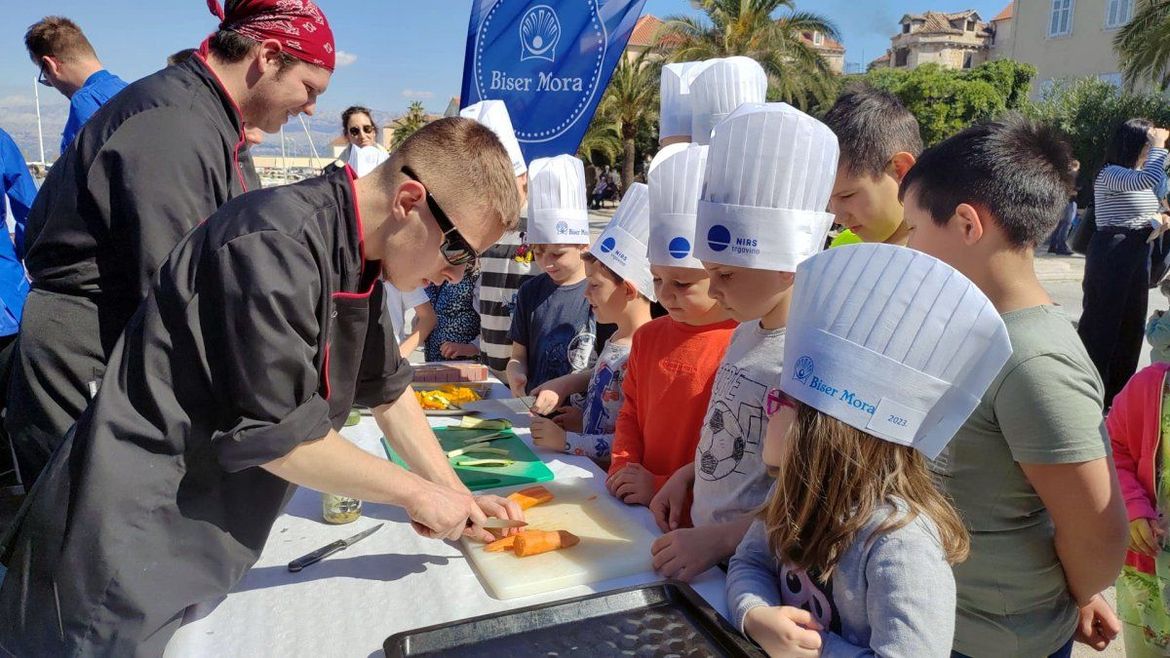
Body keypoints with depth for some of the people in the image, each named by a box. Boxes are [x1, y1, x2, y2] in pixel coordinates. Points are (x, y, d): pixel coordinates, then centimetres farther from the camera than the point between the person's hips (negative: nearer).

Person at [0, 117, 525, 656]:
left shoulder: (356, 258, 3)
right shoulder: (276, 247, -26)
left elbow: (386, 391, 11)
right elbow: (279, 435, -26)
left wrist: (457, 497, 6)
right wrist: (416, 493, -14)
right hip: (128, 556, -8)